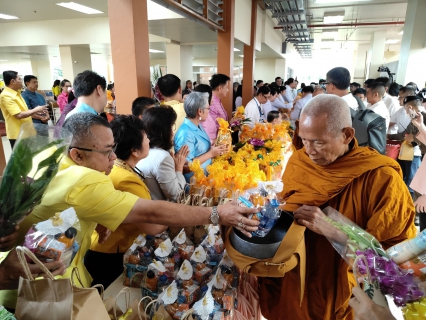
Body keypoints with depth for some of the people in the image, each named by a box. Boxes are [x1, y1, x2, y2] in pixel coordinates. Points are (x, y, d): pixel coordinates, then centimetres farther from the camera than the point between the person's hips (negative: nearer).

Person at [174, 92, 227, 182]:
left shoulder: (198, 126, 7)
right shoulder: (185, 134, -22)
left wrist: (216, 147, -2)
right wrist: (211, 153, -18)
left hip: (206, 174, 9)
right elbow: (187, 165, -23)